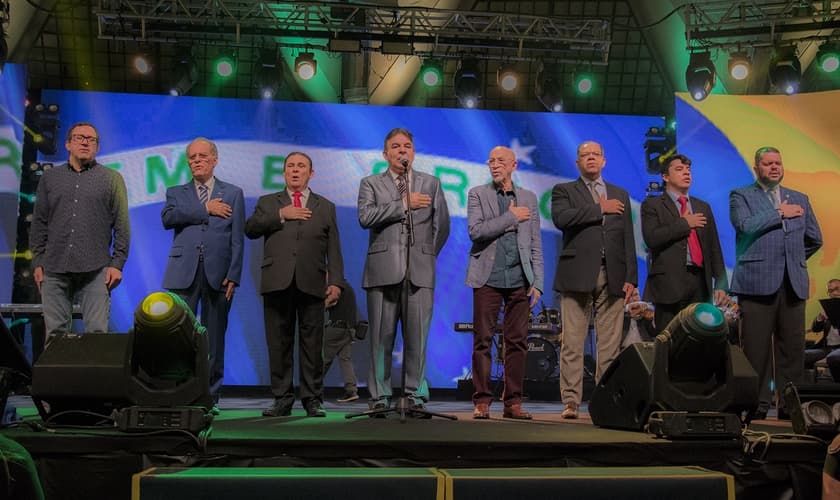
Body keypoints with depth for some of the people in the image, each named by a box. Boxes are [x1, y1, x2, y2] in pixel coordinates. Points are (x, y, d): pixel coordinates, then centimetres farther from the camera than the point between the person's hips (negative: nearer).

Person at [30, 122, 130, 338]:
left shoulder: (112, 179, 8)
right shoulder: (50, 178, 15)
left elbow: (122, 226, 4)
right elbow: (39, 224, 14)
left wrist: (117, 264, -4)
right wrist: (37, 263, 6)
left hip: (95, 270, -2)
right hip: (54, 270, 2)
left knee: (97, 332, -6)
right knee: (55, 333, 3)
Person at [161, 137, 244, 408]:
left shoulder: (233, 194, 13)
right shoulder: (176, 192, 17)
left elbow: (237, 239, 5)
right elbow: (167, 218, -6)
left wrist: (233, 276, -5)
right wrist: (205, 209, -7)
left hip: (218, 273, 0)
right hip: (183, 272, 0)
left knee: (214, 337, 4)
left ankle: (210, 394, 11)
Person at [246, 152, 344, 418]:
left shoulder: (325, 207, 17)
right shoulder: (268, 203, 18)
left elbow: (334, 250, 11)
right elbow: (250, 229, 0)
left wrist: (335, 281, 0)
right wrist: (281, 215, -7)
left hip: (312, 284, 0)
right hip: (277, 283, 1)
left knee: (312, 344, 0)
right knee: (279, 344, 2)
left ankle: (313, 399, 7)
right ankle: (282, 399, 9)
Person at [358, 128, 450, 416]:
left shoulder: (431, 183, 17)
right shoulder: (371, 183, 11)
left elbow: (442, 225, 17)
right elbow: (366, 217, -7)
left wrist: (427, 255, 13)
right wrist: (404, 204, -8)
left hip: (420, 272, 1)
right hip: (383, 270, -1)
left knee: (417, 338, -2)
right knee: (381, 338, 1)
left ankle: (415, 395, 5)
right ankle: (380, 397, 8)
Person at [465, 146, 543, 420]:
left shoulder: (529, 197, 15)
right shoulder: (478, 194, 7)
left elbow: (535, 244, 13)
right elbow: (475, 231, -9)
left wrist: (537, 282, 6)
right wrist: (510, 218, -8)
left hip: (519, 279, 2)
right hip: (488, 278, -2)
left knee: (517, 341, 1)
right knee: (483, 340, -3)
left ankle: (513, 402, 7)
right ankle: (482, 401, 3)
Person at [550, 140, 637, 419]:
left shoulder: (620, 195, 21)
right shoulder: (564, 191, 11)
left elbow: (628, 239, 16)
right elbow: (561, 218, -11)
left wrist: (630, 278, 6)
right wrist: (600, 209, -7)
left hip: (612, 277, 3)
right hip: (577, 275, -3)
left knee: (610, 345, 1)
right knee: (573, 344, -4)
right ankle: (571, 402, -1)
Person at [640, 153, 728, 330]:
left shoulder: (703, 207, 19)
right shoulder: (652, 205, 5)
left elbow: (714, 248, 17)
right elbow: (652, 238, -13)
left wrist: (721, 283, 9)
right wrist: (685, 223, -5)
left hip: (700, 282, 4)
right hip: (669, 282, -4)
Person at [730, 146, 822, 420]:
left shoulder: (799, 199, 20)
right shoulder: (741, 196, 7)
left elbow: (814, 239, 24)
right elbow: (745, 226, -12)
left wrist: (793, 260, 17)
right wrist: (780, 213, -5)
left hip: (793, 283, 4)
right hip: (757, 281, -4)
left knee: (793, 346, 1)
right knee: (756, 348, -4)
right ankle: (757, 405, 1)